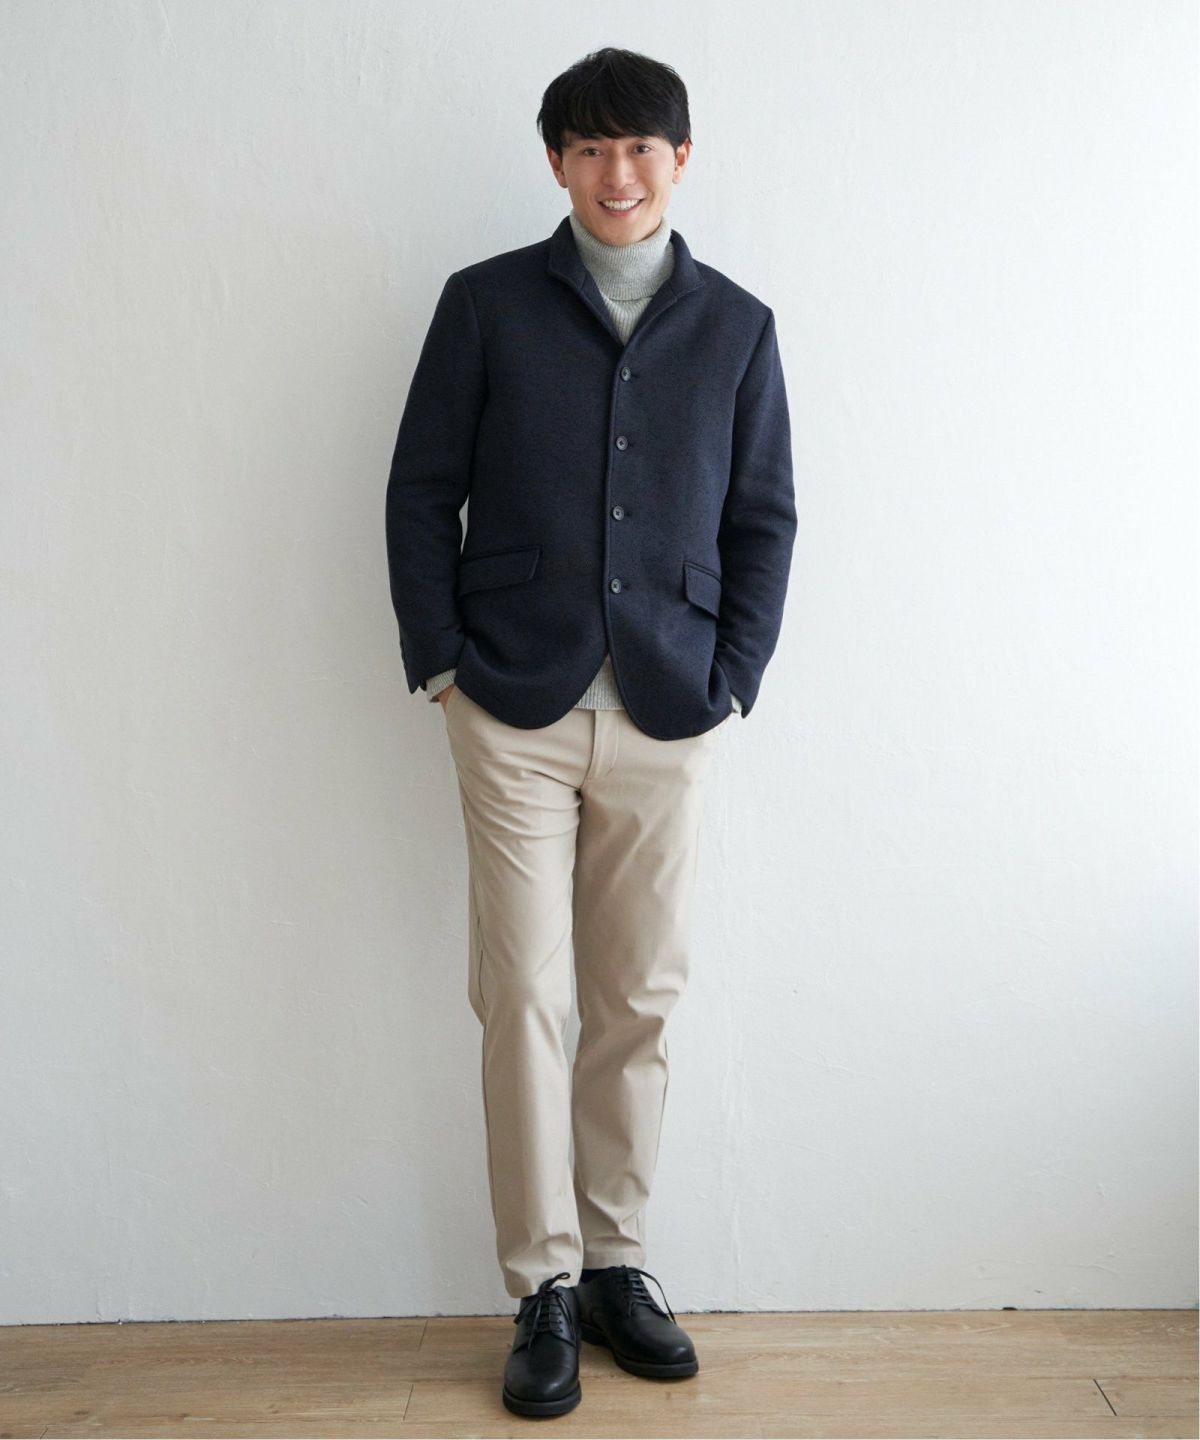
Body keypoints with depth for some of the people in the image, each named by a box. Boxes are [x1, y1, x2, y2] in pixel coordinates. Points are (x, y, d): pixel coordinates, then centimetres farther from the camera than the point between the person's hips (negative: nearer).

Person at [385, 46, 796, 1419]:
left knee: (639, 1003, 7)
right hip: (517, 712, -1)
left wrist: (732, 679, 1)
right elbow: (420, 492, 5)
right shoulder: (485, 304, 6)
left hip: (668, 719, 2)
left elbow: (765, 520, 10)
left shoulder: (736, 326, 10)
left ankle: (614, 1262, 23)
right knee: (525, 999, -1)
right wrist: (441, 665, -3)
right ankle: (543, 1289, 13)